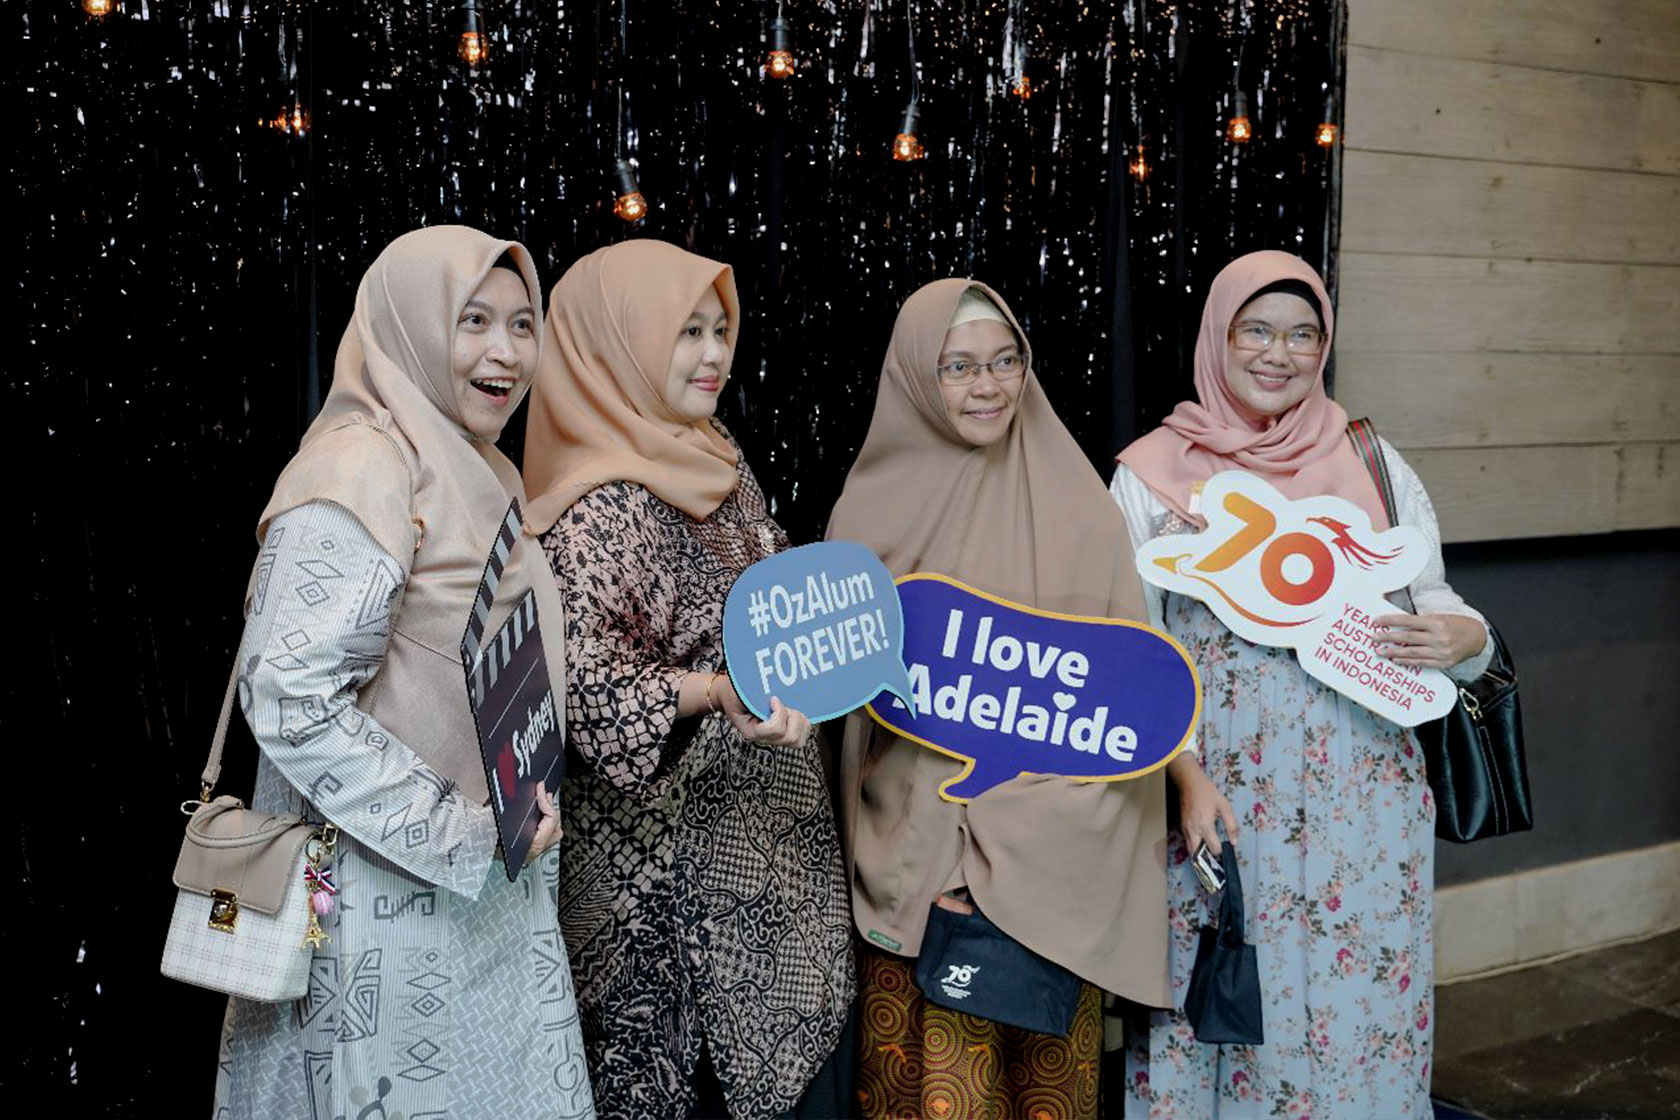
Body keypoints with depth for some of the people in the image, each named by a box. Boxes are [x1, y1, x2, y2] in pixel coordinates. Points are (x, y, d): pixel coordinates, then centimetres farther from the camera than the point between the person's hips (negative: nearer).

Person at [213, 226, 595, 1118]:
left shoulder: (478, 474, 11)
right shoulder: (362, 472, -18)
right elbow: (290, 695, -25)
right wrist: (461, 834, -21)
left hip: (483, 889, 9)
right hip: (384, 903, -9)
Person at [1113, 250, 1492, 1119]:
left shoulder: (1373, 463, 6)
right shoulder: (1150, 475, 1)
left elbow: (1434, 605, 11)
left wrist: (1463, 637, -12)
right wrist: (1186, 776, -12)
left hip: (1361, 797, 2)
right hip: (1216, 800, -1)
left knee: (1356, 1009, 6)